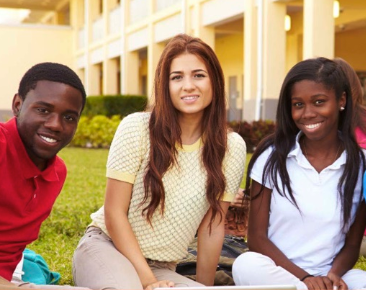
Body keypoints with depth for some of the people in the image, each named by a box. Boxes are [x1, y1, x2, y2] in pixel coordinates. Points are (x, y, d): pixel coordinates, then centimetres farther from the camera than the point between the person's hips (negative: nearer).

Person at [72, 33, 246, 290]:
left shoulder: (232, 148, -4)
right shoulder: (137, 128, -10)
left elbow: (212, 226, 2)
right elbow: (114, 212, -10)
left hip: (162, 268, 4)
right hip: (107, 246, -4)